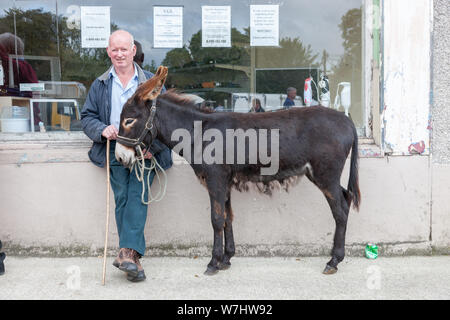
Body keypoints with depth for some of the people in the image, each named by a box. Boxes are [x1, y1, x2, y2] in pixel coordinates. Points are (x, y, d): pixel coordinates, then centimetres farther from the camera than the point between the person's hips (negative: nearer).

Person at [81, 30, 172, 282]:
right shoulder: (100, 85, 17)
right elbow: (87, 117, 15)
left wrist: (153, 146, -10)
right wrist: (102, 129, -9)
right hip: (115, 150, 2)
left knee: (137, 195, -18)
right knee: (122, 199, -8)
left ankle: (128, 252, -21)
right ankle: (132, 257, -4)